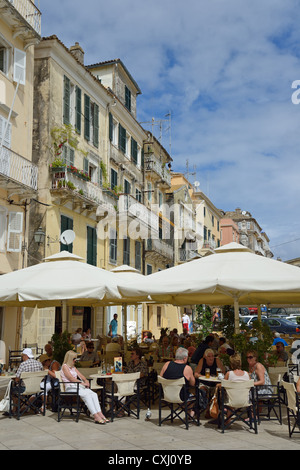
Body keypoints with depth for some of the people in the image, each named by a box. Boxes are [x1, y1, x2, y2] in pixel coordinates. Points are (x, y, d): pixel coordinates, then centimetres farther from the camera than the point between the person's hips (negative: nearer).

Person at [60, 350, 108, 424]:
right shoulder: (65, 366, 0)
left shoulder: (73, 367, 24)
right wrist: (82, 383, -9)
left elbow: (80, 376, 22)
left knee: (94, 394, -20)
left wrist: (86, 381, 2)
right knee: (86, 395, -32)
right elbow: (72, 379, -9)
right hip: (71, 388, -7)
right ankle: (96, 417, -39)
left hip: (78, 386, 8)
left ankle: (100, 414, -32)